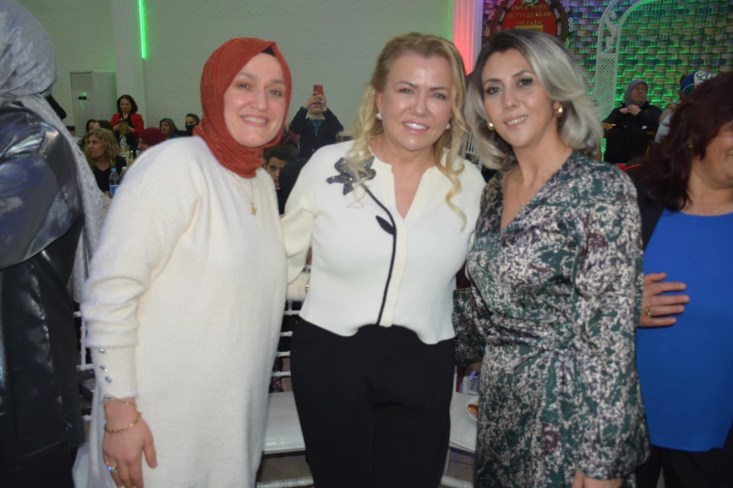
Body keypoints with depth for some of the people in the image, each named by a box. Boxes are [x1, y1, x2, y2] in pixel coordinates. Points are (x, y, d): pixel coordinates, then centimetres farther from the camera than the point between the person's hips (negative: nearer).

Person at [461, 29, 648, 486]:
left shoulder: (603, 188, -17)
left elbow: (610, 333, -18)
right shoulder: (496, 188, 4)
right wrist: (492, 382, 12)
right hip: (502, 405, 6)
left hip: (571, 412, -6)